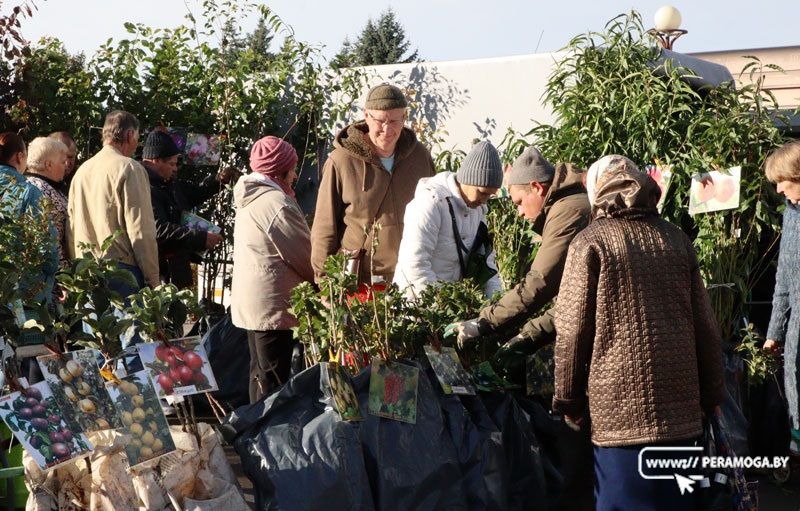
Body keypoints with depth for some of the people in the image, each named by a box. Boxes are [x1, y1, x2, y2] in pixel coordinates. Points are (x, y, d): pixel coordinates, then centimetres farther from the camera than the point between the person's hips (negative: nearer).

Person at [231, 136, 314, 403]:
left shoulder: (251, 198, 12)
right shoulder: (277, 204, -20)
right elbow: (306, 256, -14)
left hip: (250, 302, 10)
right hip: (272, 305, -10)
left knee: (260, 373, 18)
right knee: (274, 380, -5)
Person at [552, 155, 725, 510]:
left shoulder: (590, 242, -3)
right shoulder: (677, 240, 10)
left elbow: (572, 330, -6)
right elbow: (706, 327, 11)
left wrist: (568, 401, 3)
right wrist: (711, 395, 19)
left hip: (619, 408, -4)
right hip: (680, 408, 4)